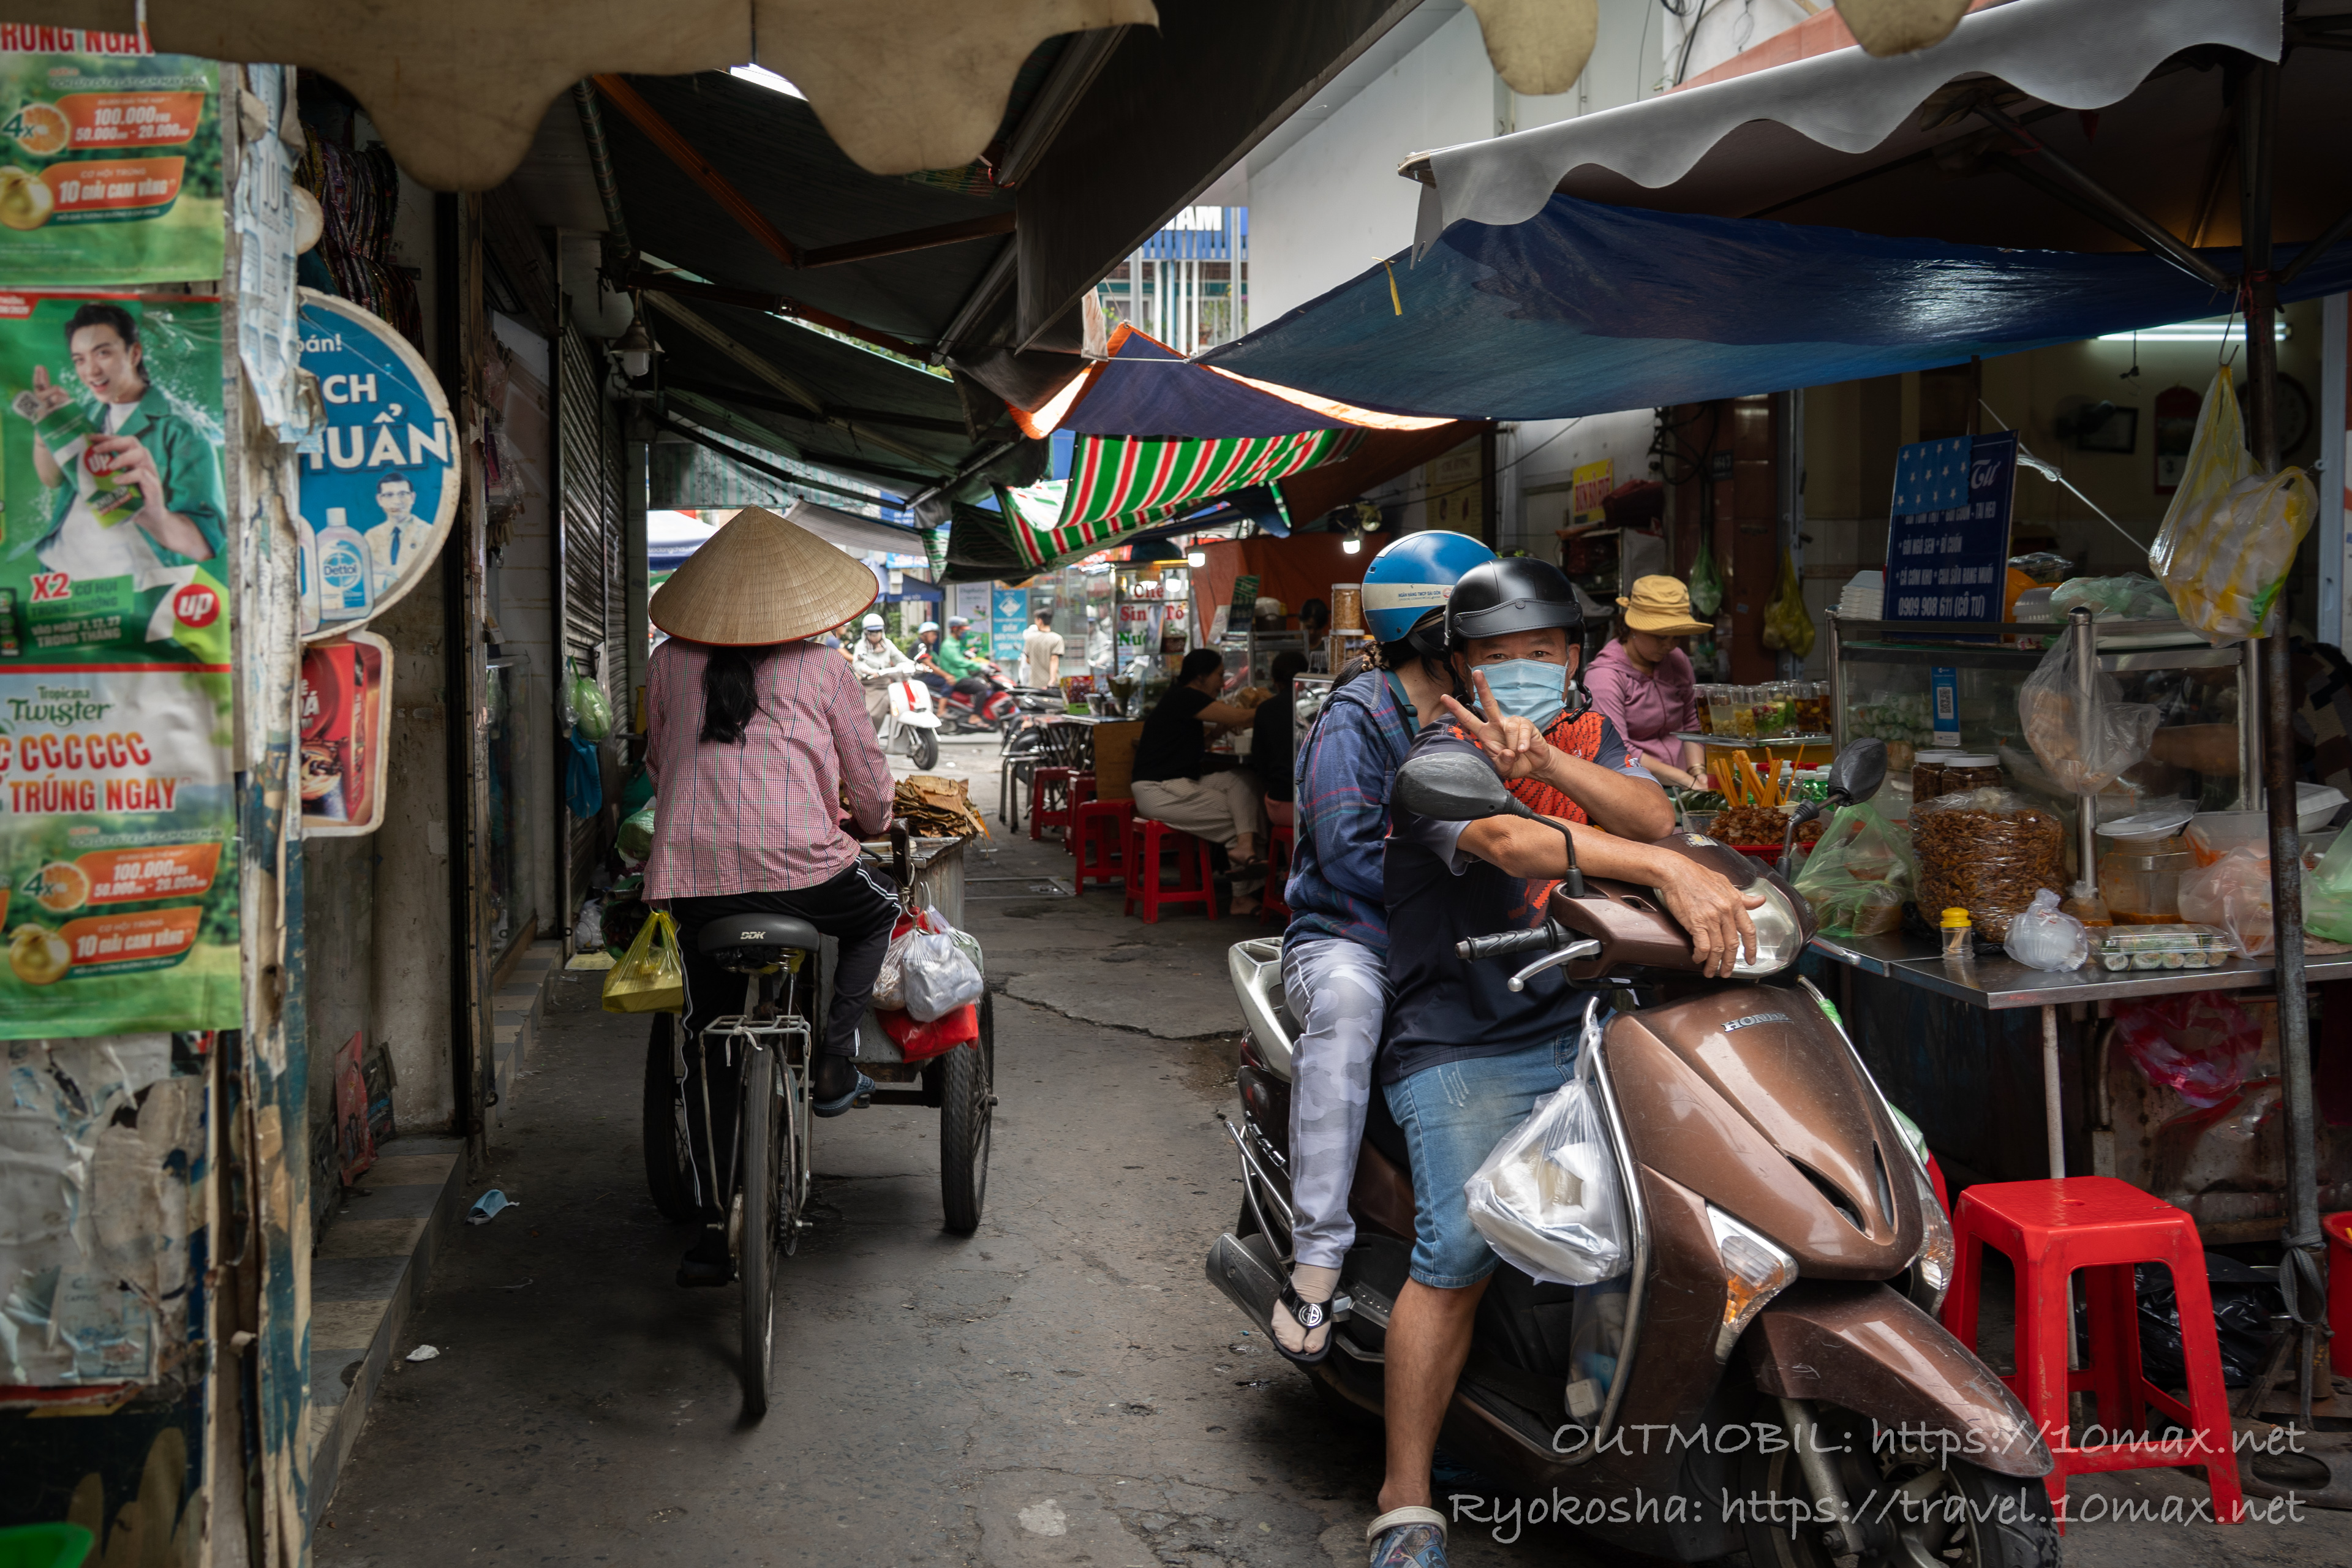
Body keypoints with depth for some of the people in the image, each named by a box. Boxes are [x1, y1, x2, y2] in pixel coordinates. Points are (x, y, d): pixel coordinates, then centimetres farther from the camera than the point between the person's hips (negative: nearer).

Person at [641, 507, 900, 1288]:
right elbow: (868, 777, 13)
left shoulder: (668, 665, 12)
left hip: (693, 878, 3)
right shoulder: (820, 667, 6)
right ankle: (833, 1059, 15)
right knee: (878, 911, 30)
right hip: (802, 874, -3)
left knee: (710, 1048, 14)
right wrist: (874, 824, 36)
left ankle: (715, 1224, 13)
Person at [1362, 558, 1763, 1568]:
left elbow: (1652, 815, -8)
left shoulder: (1590, 735, 13)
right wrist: (1667, 871, -44)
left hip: (1589, 1028, 6)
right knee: (1459, 1250, -20)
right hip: (1464, 1049, -6)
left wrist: (1544, 758, -26)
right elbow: (1512, 841, -30)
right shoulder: (1442, 758, -8)